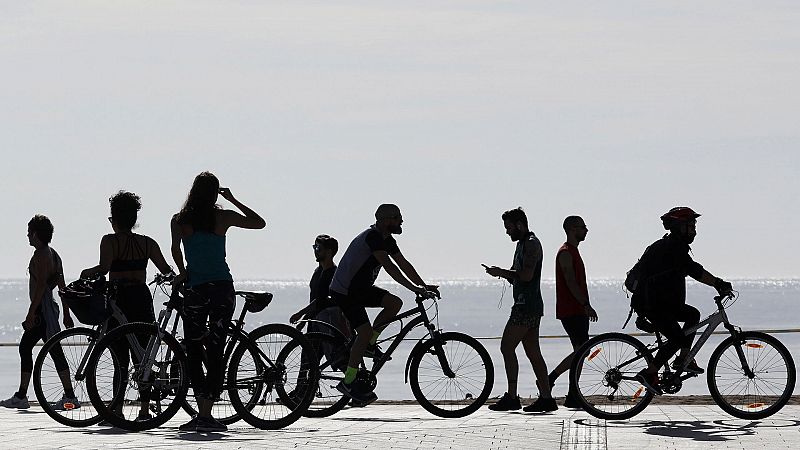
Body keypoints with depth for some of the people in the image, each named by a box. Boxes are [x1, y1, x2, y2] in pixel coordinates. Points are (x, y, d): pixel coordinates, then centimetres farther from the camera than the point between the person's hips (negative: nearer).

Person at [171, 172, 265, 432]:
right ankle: (206, 415, -2)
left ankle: (202, 413, -8)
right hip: (223, 288, 1)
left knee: (193, 352, 5)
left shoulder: (179, 220, 2)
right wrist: (233, 200, 18)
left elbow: (175, 250, -11)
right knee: (215, 352, 4)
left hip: (196, 289, -1)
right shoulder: (224, 217, 3)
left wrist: (182, 273, 5)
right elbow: (260, 223, 14)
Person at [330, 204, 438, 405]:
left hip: (360, 288, 9)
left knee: (394, 303, -6)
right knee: (365, 331, -16)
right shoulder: (372, 236, -23)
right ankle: (349, 382, -9)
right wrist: (413, 287, -36)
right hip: (344, 292, -9)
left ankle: (369, 345, 6)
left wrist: (424, 286, -2)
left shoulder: (387, 240, 7)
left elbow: (404, 264, 7)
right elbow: (388, 266, -32)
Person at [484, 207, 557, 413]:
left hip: (527, 305, -11)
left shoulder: (531, 243, -10)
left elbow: (526, 275, -22)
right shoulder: (523, 244, 22)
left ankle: (511, 397, -11)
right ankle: (546, 398, 6)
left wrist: (502, 272, -13)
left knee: (507, 347, -10)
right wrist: (501, 272, 8)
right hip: (529, 305, 11)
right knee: (533, 352, 8)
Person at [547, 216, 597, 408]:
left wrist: (586, 306, 22)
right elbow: (570, 282, -19)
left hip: (577, 311, 10)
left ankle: (573, 396, 7)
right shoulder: (566, 253, -11)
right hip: (570, 311, -10)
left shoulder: (573, 251, 20)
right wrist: (586, 305, -23)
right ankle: (549, 379, -9)